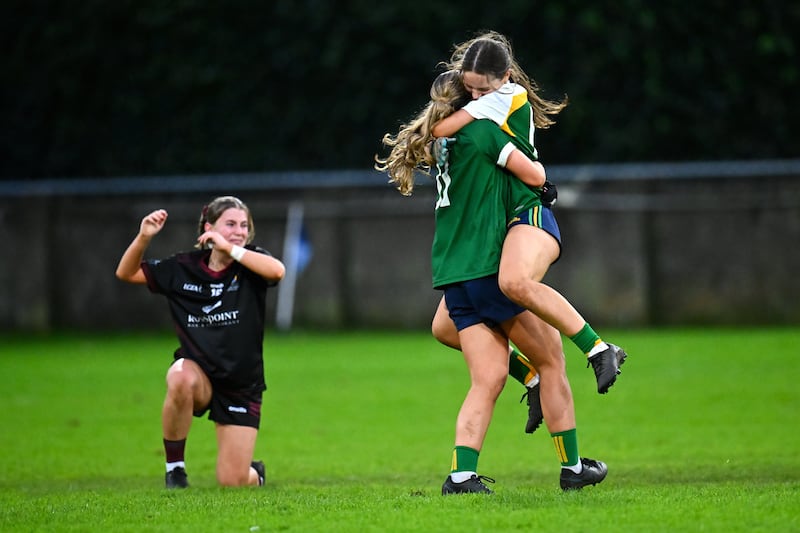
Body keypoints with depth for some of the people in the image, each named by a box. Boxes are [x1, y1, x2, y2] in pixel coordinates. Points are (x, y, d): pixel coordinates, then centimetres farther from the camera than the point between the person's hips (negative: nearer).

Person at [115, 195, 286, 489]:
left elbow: (277, 270, -30)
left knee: (232, 481, -5)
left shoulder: (250, 262, -7)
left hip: (241, 385, -1)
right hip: (198, 369, 1)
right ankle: (174, 467, -16)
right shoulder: (182, 268, -1)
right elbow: (126, 273, 6)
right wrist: (143, 237, -11)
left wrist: (230, 249, -28)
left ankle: (255, 472, 36)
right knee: (181, 380, -39)